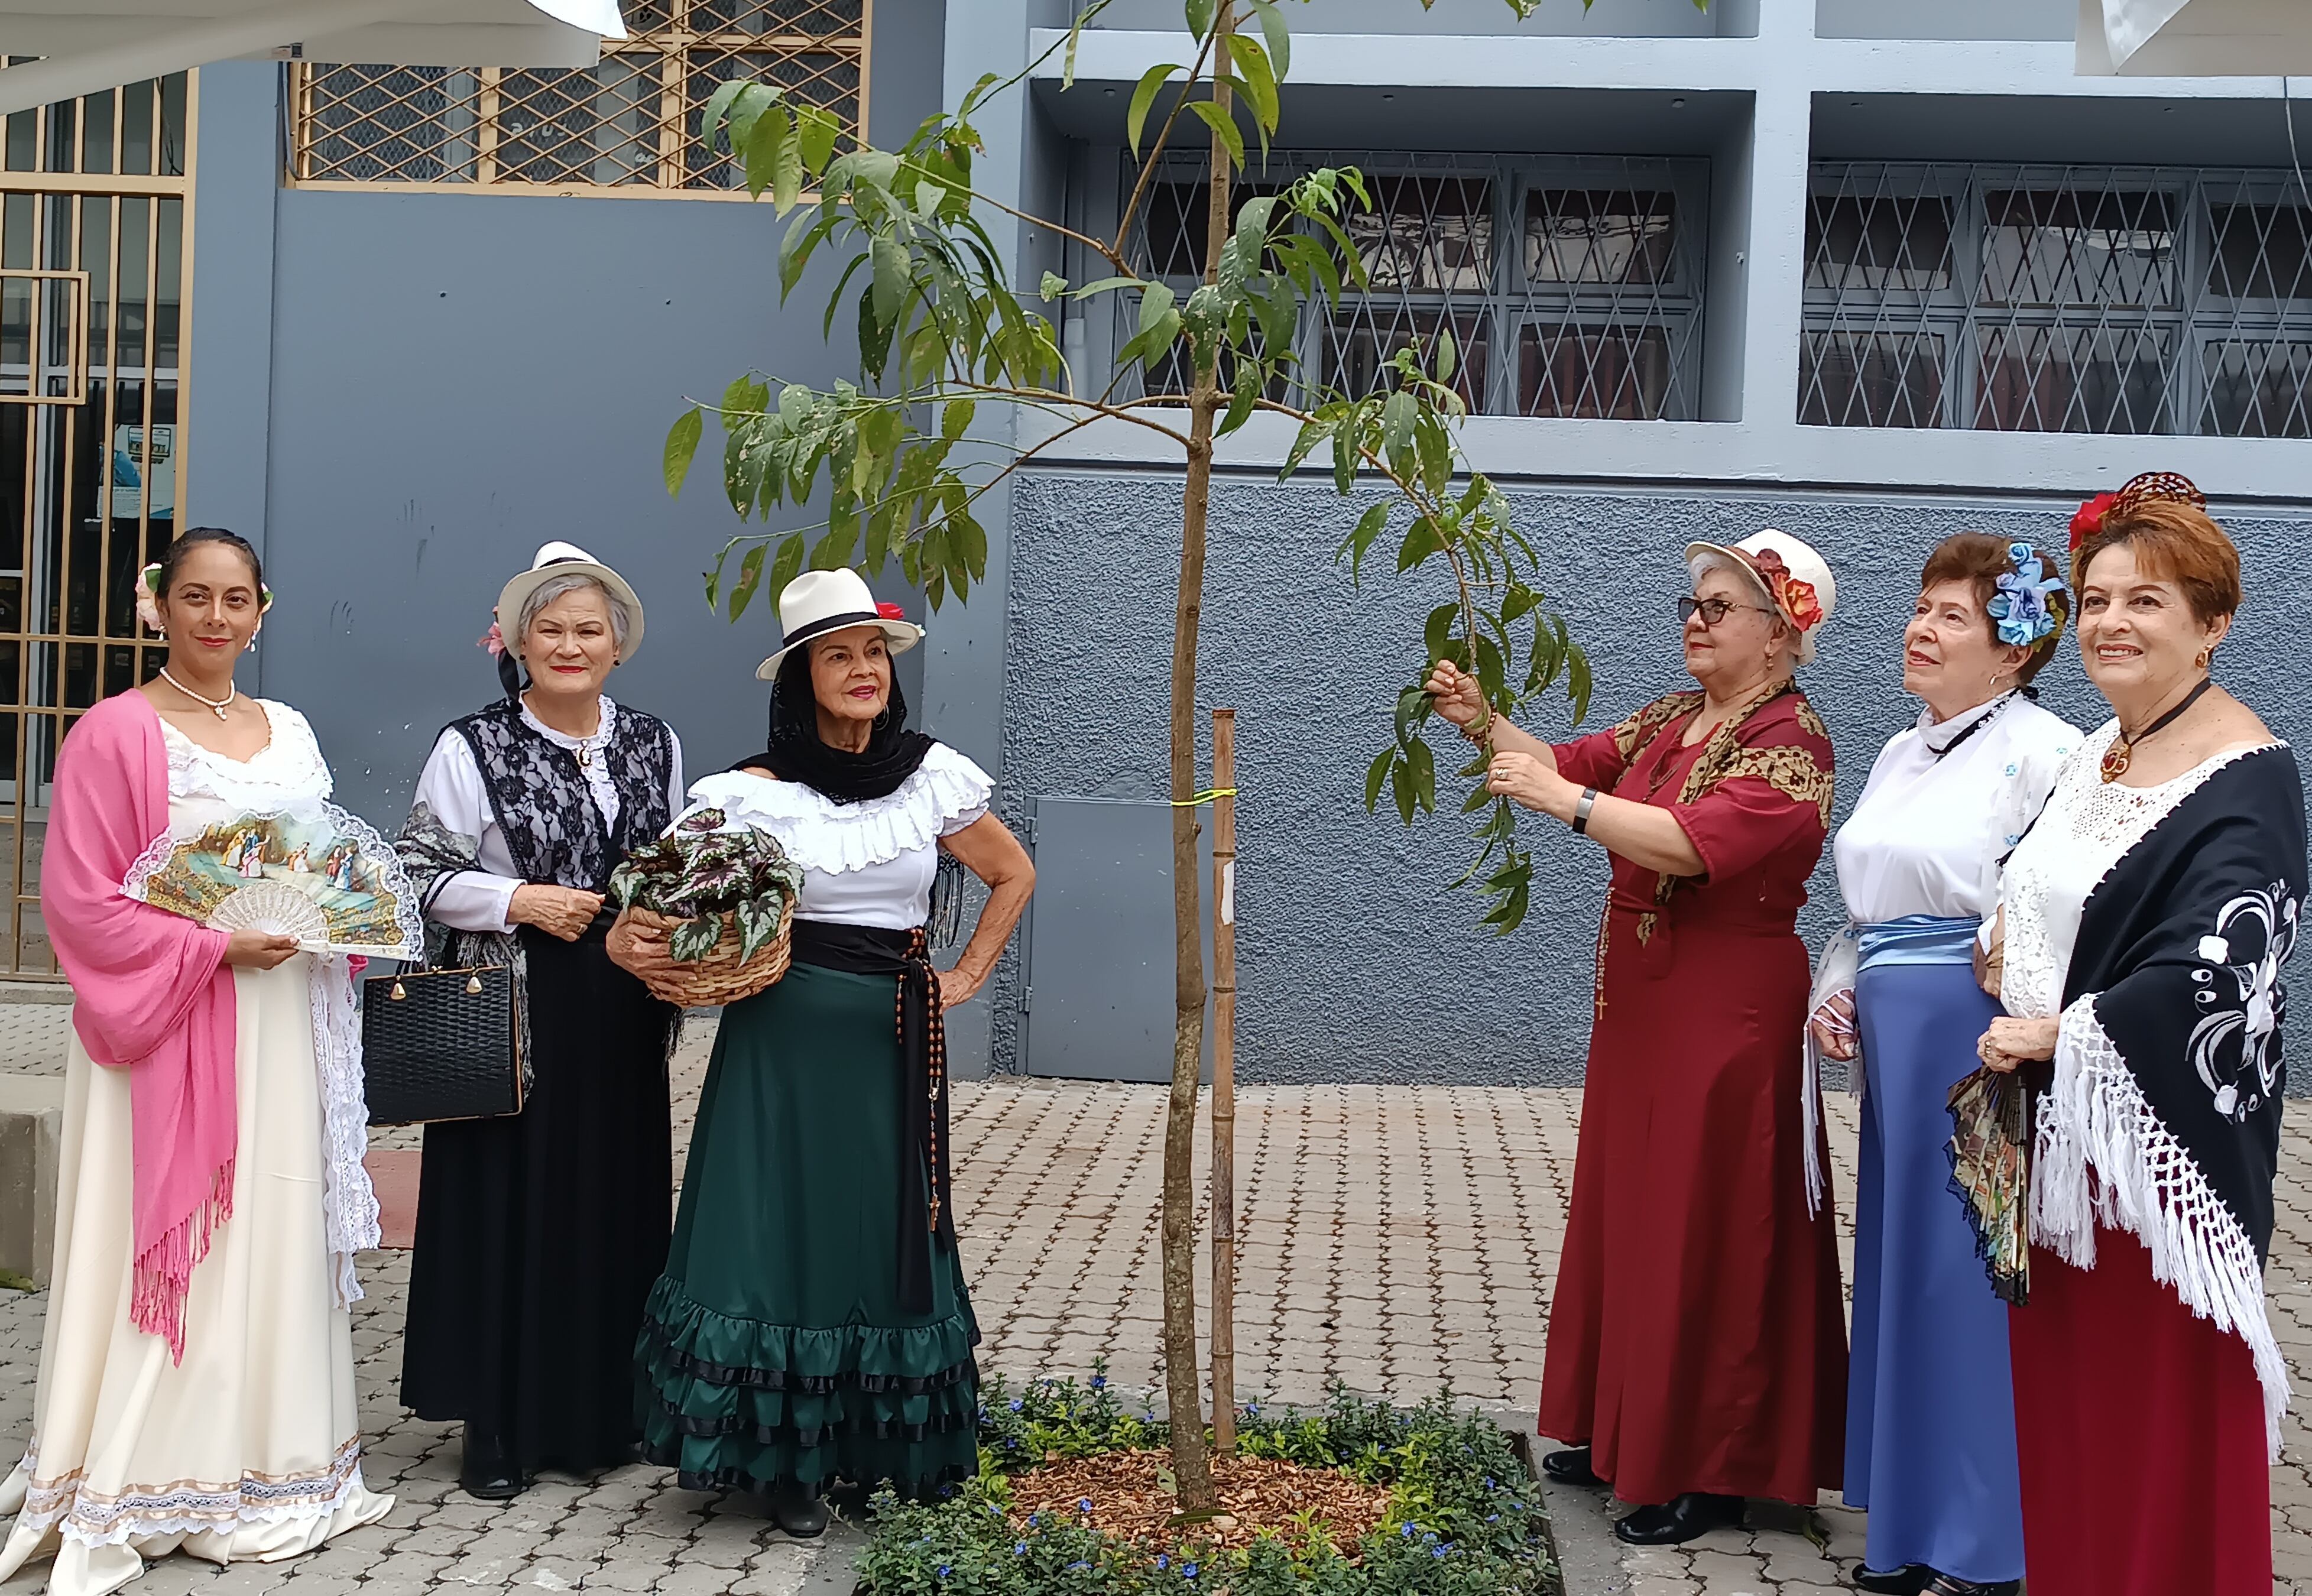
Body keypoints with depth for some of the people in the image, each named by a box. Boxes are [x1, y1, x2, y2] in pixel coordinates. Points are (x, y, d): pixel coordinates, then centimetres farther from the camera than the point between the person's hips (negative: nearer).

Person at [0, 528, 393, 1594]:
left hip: (283, 1024, 6)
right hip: (169, 1028, -5)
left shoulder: (289, 733, 13)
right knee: (169, 1248, -3)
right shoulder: (116, 732, -6)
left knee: (274, 1235, 8)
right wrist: (215, 949, -17)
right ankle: (126, 1490, 7)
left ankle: (263, 1465, 18)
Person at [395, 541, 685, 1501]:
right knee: (507, 1208, -1)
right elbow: (422, 875, -4)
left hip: (618, 1019, 4)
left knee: (614, 1207, 6)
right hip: (510, 1012, -4)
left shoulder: (652, 744, 10)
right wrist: (521, 901, -15)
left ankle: (599, 1412, 19)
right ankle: (498, 1428, 10)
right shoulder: (472, 747, -2)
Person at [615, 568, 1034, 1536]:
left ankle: (883, 1447, 19)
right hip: (784, 1039, -2)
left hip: (894, 1045, 2)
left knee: (887, 1234, 7)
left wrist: (967, 976, 9)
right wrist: (642, 949, -20)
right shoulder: (753, 793, -4)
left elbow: (1013, 875, 17)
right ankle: (783, 1458, 8)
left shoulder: (932, 780, 4)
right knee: (779, 1230, -2)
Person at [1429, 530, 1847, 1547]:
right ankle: (1629, 1432, 27)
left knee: (1705, 1233, -2)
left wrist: (1564, 800, -30)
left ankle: (1713, 1472, 9)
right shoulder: (1670, 720, 12)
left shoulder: (1789, 741, -14)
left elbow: (1697, 842, -28)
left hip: (1727, 1014, -8)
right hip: (1640, 1006, 8)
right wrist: (1483, 722, -10)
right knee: (1629, 1214, 14)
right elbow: (1571, 768, 6)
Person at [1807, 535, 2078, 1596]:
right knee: (1900, 1263, 13)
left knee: (1966, 1268, -2)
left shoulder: (2042, 754, -11)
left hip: (1984, 1045, -8)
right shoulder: (1901, 753, 16)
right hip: (1897, 1044, 8)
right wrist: (1834, 992, 11)